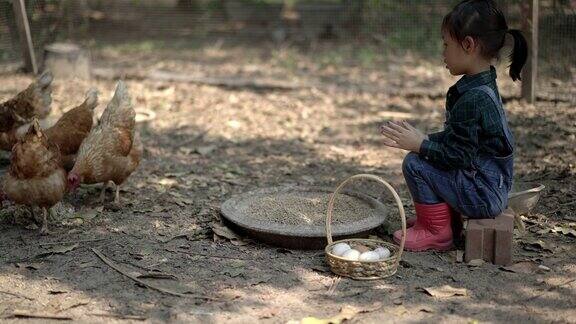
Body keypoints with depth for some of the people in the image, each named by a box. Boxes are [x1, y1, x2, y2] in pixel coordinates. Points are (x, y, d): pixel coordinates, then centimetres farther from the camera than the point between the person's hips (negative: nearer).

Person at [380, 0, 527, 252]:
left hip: (483, 195, -10)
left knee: (415, 164, -15)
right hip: (492, 188, 10)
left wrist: (419, 145, -15)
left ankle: (435, 232, -1)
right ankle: (450, 217, 22)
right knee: (423, 155, 18)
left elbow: (457, 155, -24)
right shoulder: (483, 86, 7)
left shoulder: (473, 99, -26)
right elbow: (454, 139, 14)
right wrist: (421, 140, 4)